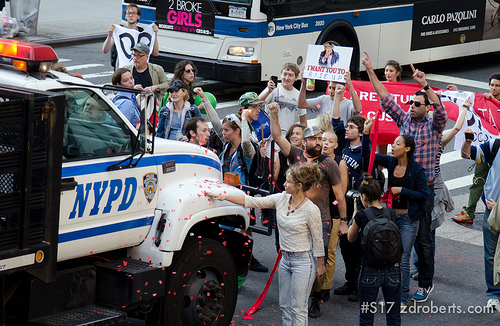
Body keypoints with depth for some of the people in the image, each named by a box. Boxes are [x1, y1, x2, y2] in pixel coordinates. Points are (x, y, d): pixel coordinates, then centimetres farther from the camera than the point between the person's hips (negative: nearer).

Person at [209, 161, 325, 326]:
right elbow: (254, 202, -1)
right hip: (285, 259, 7)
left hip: (303, 261, -7)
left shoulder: (311, 210, -18)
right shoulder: (281, 199, -1)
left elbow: (317, 240, -10)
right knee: (284, 305, 14)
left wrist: (320, 265, -4)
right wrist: (225, 197, -6)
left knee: (298, 308, -1)